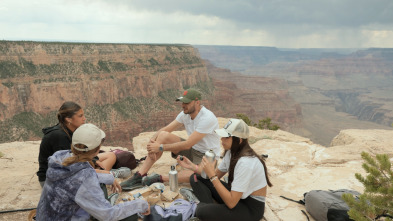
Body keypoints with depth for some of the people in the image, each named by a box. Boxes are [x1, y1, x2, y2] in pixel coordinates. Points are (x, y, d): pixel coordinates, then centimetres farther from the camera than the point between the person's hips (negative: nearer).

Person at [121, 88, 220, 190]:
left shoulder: (207, 118, -26)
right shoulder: (185, 114, -3)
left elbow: (187, 144, -29)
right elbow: (165, 129, -3)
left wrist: (160, 147, -26)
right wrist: (152, 141, -23)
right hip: (192, 149, 6)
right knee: (163, 135, -16)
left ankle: (160, 178, -21)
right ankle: (140, 175, -17)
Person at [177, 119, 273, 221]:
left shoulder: (245, 162, -30)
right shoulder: (231, 152, -3)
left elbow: (231, 203, -30)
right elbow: (217, 175, 9)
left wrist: (212, 175, -30)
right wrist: (192, 166, -2)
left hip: (251, 208, -9)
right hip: (236, 194, 9)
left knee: (203, 212, -33)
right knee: (195, 178, 1)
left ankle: (203, 204, -4)